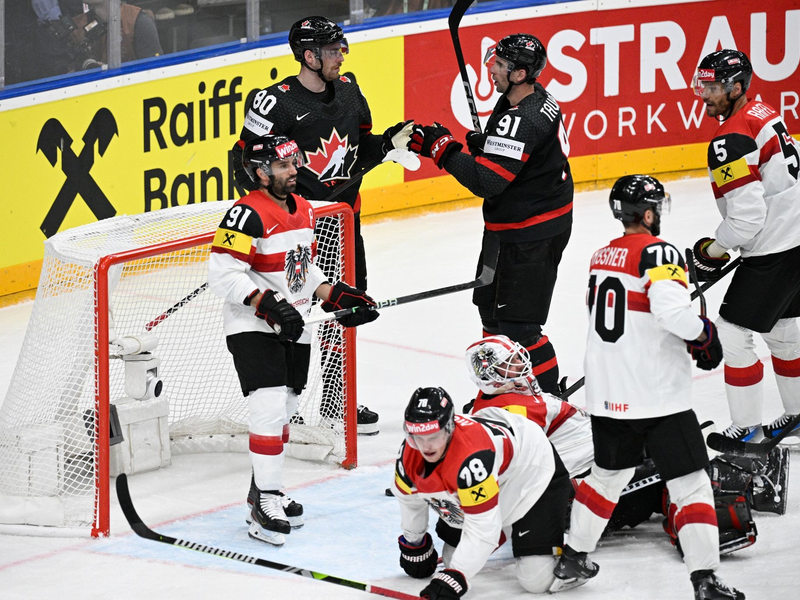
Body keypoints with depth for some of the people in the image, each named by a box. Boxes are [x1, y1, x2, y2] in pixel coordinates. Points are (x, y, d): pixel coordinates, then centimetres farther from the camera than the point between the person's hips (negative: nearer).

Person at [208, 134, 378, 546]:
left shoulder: (303, 210, 10)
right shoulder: (247, 215, -18)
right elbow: (222, 273, -22)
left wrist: (335, 295, 10)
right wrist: (267, 304, -28)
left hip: (294, 330, 8)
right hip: (252, 329, -8)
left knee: (283, 412, 14)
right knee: (270, 408, -15)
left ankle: (264, 489, 28)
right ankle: (266, 504, -11)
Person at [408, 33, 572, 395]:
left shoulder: (523, 120, -28)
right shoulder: (533, 98, 5)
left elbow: (486, 182, -31)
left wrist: (442, 148, -22)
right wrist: (483, 144, -1)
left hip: (532, 235, -11)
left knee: (515, 322, -7)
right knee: (491, 301, 23)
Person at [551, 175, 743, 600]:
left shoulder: (601, 257, 12)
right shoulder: (658, 253, -13)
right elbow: (671, 309, -29)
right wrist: (703, 334, -10)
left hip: (607, 397, 7)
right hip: (657, 397, -7)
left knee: (608, 474, 25)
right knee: (690, 483, -2)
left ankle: (573, 558, 32)